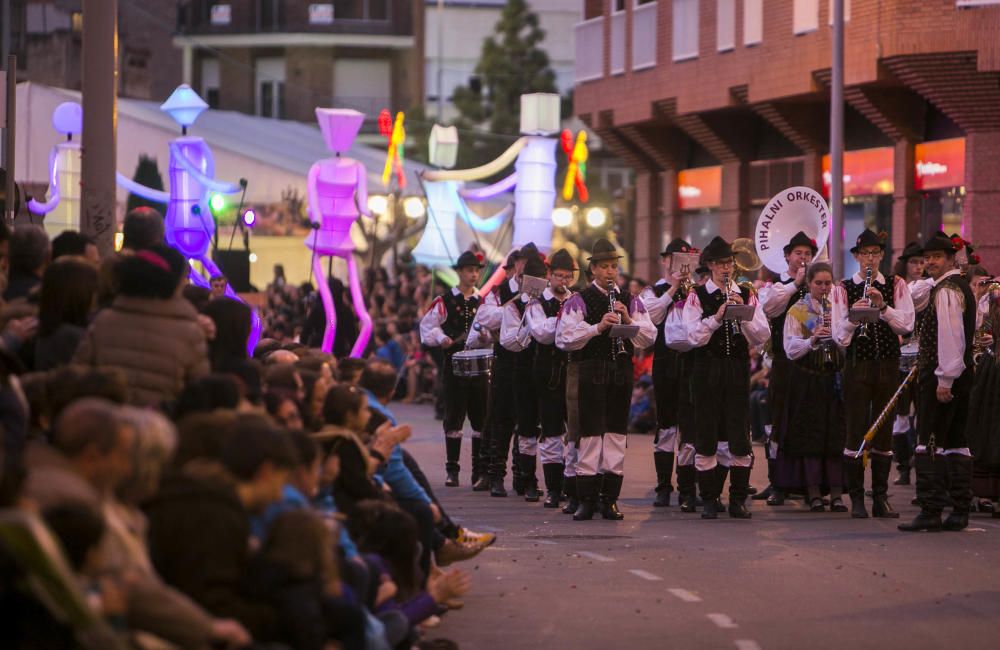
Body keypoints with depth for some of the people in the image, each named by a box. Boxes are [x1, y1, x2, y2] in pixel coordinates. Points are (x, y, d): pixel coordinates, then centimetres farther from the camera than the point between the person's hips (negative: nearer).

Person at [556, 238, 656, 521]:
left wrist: (628, 320, -12)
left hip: (620, 373, 4)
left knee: (616, 434, 5)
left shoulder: (630, 302, 11)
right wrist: (597, 327, -21)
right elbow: (563, 338, -12)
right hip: (588, 375, -4)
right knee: (589, 434, -4)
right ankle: (586, 501, 1)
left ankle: (610, 500, 11)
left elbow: (648, 338, 5)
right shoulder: (578, 301, -1)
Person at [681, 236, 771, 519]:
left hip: (737, 369, 2)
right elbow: (693, 336, -10)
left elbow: (762, 336, 2)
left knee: (739, 436, 2)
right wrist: (716, 317, -21)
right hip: (707, 370, -2)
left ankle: (738, 499, 9)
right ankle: (709, 499, 8)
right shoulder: (697, 297, 1)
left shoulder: (746, 295, 8)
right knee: (707, 435, 1)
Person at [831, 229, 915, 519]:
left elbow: (907, 324, -7)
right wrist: (851, 315, -24)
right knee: (856, 430, -2)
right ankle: (857, 499, 4)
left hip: (888, 365, 2)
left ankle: (881, 497, 12)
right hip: (858, 365, -2)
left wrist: (883, 307, -21)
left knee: (884, 431, 6)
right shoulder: (844, 290, 1)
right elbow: (840, 337, -6)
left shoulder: (896, 286, 6)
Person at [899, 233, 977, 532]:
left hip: (942, 374, -10)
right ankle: (960, 511, 11)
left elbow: (950, 336, -21)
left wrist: (945, 378, -22)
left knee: (929, 443, -9)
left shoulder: (946, 291, -14)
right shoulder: (962, 287, 18)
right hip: (961, 373, 10)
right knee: (956, 442, 10)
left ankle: (931, 510, -11)